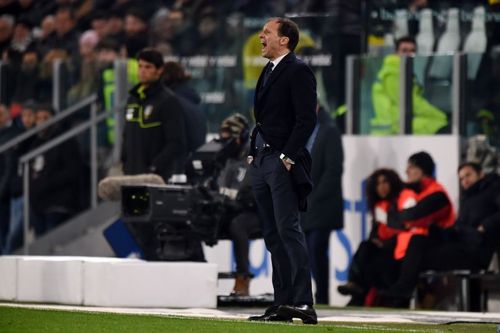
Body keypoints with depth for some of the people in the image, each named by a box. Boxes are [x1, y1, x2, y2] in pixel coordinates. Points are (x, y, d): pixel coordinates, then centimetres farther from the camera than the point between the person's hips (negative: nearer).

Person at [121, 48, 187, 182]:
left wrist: (154, 168, -18)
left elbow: (176, 144, -13)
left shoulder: (169, 101, -7)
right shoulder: (133, 98, 16)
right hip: (132, 174, 7)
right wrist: (124, 163, 12)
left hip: (159, 176, -7)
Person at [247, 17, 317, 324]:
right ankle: (282, 304, 10)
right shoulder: (269, 72, 20)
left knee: (288, 230, -14)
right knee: (273, 235, 8)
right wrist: (253, 152, 14)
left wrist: (288, 156, -18)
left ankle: (303, 302, -17)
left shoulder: (298, 71, -8)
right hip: (262, 161, 9)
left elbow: (307, 118, -15)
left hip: (284, 163, -9)